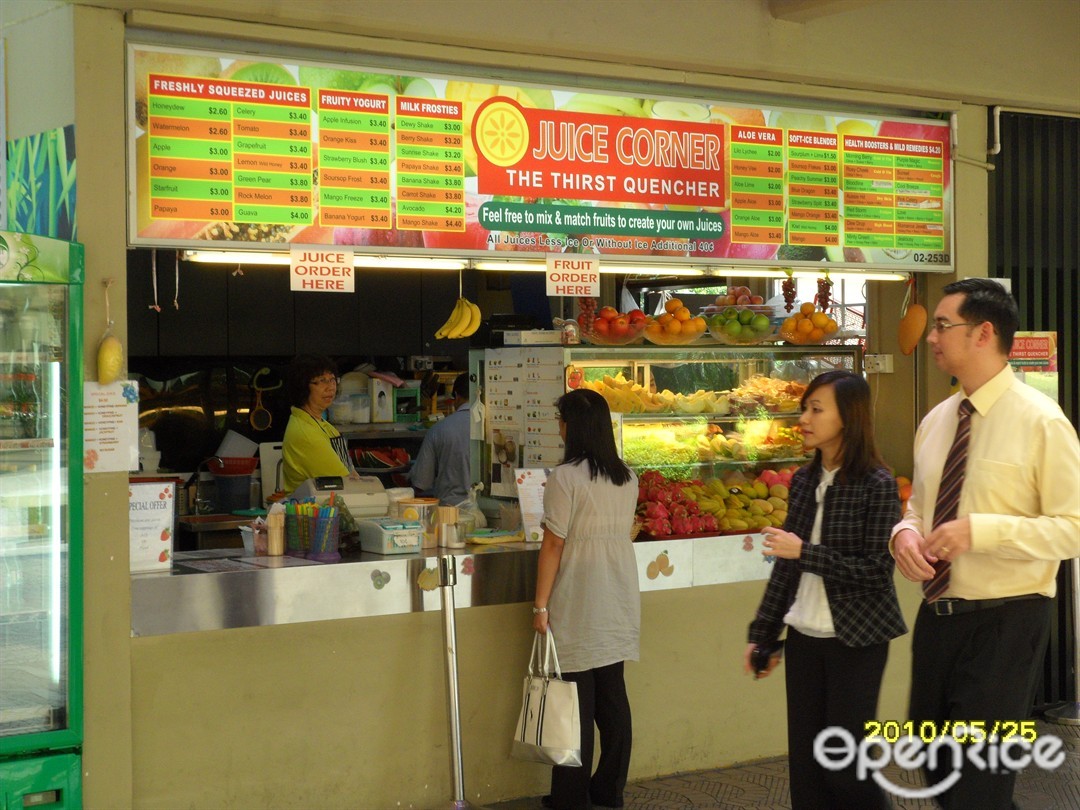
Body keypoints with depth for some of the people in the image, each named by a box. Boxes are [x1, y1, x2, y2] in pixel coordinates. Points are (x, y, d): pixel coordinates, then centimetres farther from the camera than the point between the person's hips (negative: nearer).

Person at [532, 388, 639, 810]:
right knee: (612, 694, 12)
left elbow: (554, 543, -14)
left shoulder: (565, 477, -14)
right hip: (619, 601, 6)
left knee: (578, 699, 0)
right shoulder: (627, 478, 6)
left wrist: (541, 605, -9)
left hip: (578, 606, -6)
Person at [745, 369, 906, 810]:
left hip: (855, 641, -5)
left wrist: (804, 552, -18)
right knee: (804, 760, 8)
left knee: (844, 765, -2)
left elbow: (877, 572, -14)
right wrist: (762, 634, 11)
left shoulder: (877, 484, -11)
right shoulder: (804, 481, 6)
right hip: (804, 639, 5)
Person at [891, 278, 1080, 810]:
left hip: (1003, 625, -7)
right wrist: (906, 532, -5)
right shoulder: (936, 422, 8)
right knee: (937, 767, 18)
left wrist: (980, 530, -25)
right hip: (937, 618, 7)